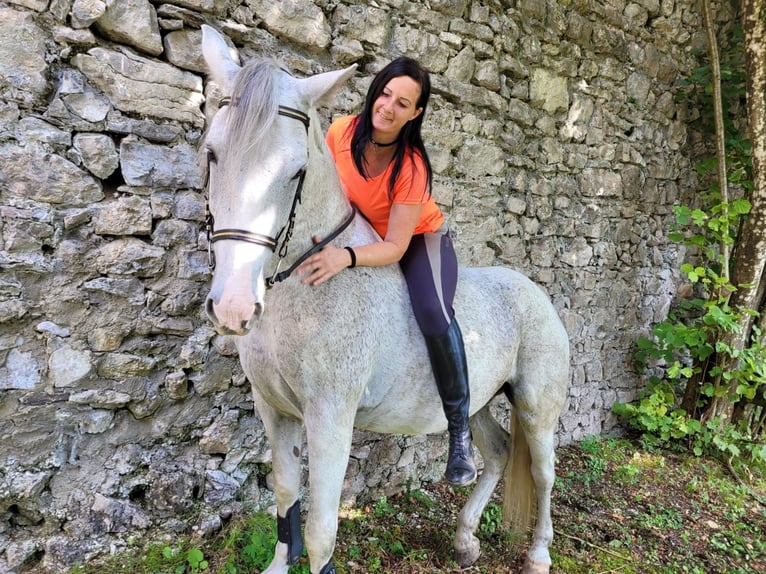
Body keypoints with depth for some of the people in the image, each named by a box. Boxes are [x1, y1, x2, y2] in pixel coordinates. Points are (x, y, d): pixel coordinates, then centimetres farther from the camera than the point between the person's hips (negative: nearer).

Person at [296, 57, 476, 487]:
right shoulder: (342, 132, -17)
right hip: (365, 236, 6)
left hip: (420, 241, -6)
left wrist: (347, 257, -47)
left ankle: (460, 427, -17)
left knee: (434, 313, -32)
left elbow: (395, 247, -30)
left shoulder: (411, 166, -28)